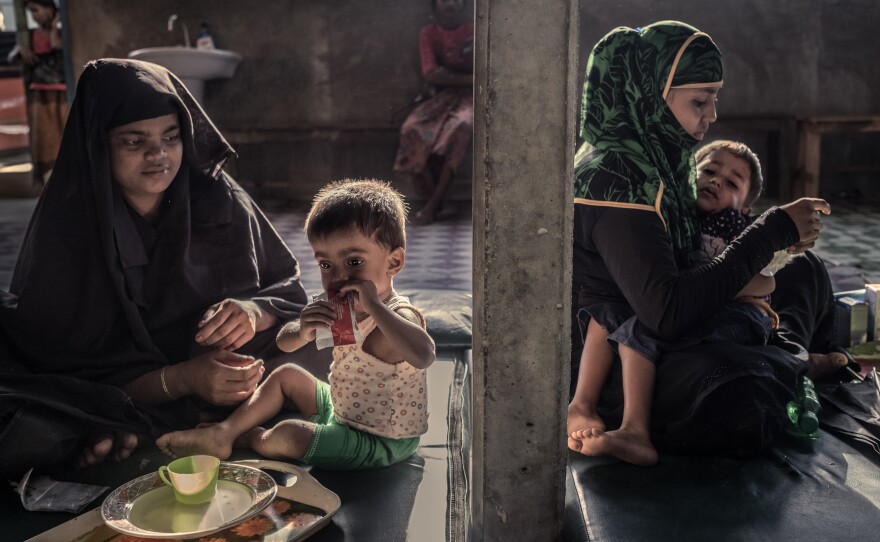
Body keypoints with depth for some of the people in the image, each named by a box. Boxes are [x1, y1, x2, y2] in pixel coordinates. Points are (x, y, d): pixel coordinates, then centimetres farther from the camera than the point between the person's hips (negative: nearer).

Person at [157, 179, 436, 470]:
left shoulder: (399, 316, -28)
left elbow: (423, 356, -52)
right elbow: (284, 343, 1)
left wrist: (373, 305, -48)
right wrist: (303, 331, -24)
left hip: (382, 443, -8)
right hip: (342, 412, 9)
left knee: (286, 435, -18)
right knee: (286, 375, 16)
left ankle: (246, 436, 16)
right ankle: (222, 433, 17)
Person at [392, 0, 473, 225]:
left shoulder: (476, 30, 7)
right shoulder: (429, 33, 8)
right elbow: (431, 74, -6)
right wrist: (469, 79, -12)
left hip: (469, 96, -2)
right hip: (441, 97, 2)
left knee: (460, 125, -37)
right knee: (412, 128, -30)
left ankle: (432, 206, -32)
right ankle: (439, 204, -23)